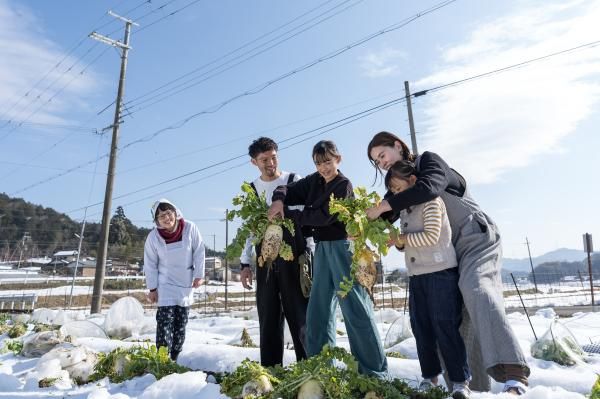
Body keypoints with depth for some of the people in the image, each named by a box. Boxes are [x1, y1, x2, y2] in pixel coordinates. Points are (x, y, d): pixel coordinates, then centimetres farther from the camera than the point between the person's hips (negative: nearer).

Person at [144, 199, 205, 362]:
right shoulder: (153, 237, -16)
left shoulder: (190, 228, -17)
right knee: (165, 322, -9)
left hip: (186, 284, 2)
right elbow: (150, 264, -6)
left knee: (181, 324, 10)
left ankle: (174, 358, 24)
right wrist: (152, 288, -3)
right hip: (165, 285, -2)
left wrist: (199, 275, -6)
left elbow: (199, 252, -6)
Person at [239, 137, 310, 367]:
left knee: (299, 313, -1)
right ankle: (270, 369, 19)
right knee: (268, 318, 8)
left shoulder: (294, 181, 1)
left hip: (294, 258, -3)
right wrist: (245, 264, 9)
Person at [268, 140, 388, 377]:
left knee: (354, 307, -6)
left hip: (341, 246, -7)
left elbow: (323, 216, -17)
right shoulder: (314, 181, 12)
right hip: (322, 248, 7)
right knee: (318, 309, 9)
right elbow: (291, 190, 8)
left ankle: (374, 372, 3)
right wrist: (279, 199, -15)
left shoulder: (344, 185, -8)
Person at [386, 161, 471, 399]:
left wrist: (402, 238, -12)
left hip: (440, 271, -7)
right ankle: (430, 376, 23)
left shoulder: (431, 200, -7)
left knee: (445, 326, -2)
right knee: (421, 327, 10)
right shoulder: (404, 209, 16)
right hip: (416, 275, 8)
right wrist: (398, 242, -2)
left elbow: (431, 235, -17)